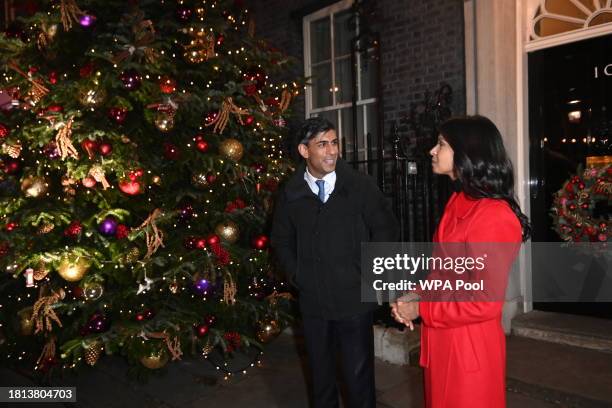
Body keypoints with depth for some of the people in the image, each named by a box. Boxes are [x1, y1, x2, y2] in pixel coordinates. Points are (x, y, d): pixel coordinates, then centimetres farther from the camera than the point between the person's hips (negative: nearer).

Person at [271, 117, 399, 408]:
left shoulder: (361, 186, -7)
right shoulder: (291, 194, 0)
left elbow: (386, 229, 0)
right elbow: (281, 241, 12)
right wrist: (297, 276, 3)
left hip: (354, 299, -2)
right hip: (312, 299, 2)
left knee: (359, 373, 9)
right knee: (320, 371, 19)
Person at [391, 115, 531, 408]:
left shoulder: (494, 216, -22)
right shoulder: (458, 203, 8)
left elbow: (484, 303, -23)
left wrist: (421, 310, -15)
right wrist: (416, 296, -2)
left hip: (470, 348, -8)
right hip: (442, 342, 8)